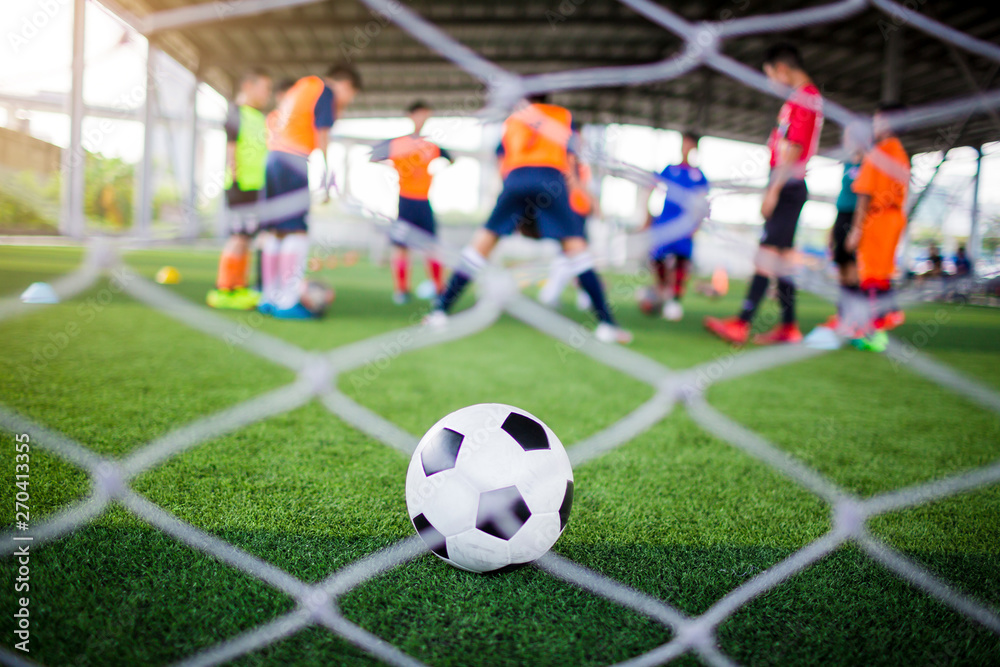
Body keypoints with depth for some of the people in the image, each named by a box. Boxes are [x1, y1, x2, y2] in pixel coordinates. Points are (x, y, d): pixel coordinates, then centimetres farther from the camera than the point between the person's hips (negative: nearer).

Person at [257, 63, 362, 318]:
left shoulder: (301, 85, 26)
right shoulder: (326, 91, 1)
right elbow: (321, 135, -6)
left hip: (273, 154, 9)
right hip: (295, 160, -9)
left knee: (276, 228, 9)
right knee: (297, 230, -10)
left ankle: (269, 297, 11)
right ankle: (288, 301, -13)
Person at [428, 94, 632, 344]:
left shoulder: (510, 120, 27)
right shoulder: (564, 115, 23)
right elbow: (570, 160, 13)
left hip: (515, 181, 2)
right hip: (551, 180, -1)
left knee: (483, 242, 7)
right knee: (576, 249, 0)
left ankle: (440, 311, 6)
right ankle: (606, 324, -7)